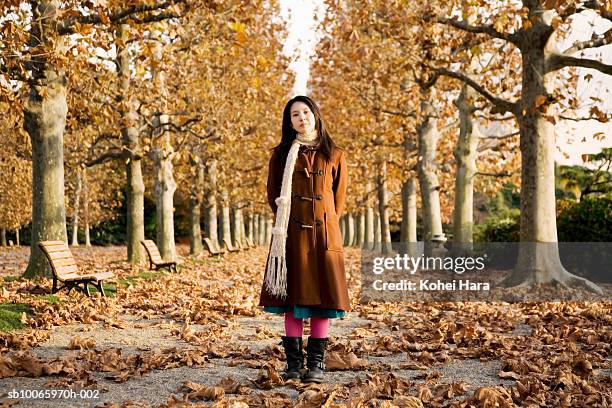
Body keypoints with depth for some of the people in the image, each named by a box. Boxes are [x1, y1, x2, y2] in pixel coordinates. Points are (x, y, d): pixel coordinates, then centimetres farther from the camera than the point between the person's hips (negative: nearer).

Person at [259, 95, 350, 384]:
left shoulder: (335, 155, 7)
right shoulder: (281, 154, 7)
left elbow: (339, 198, 13)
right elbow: (273, 195, 13)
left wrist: (325, 223, 9)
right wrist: (285, 221, 8)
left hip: (324, 233, 0)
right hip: (292, 233, 0)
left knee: (322, 295, -2)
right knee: (293, 295, 1)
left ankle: (317, 363, 6)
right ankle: (294, 361, 9)